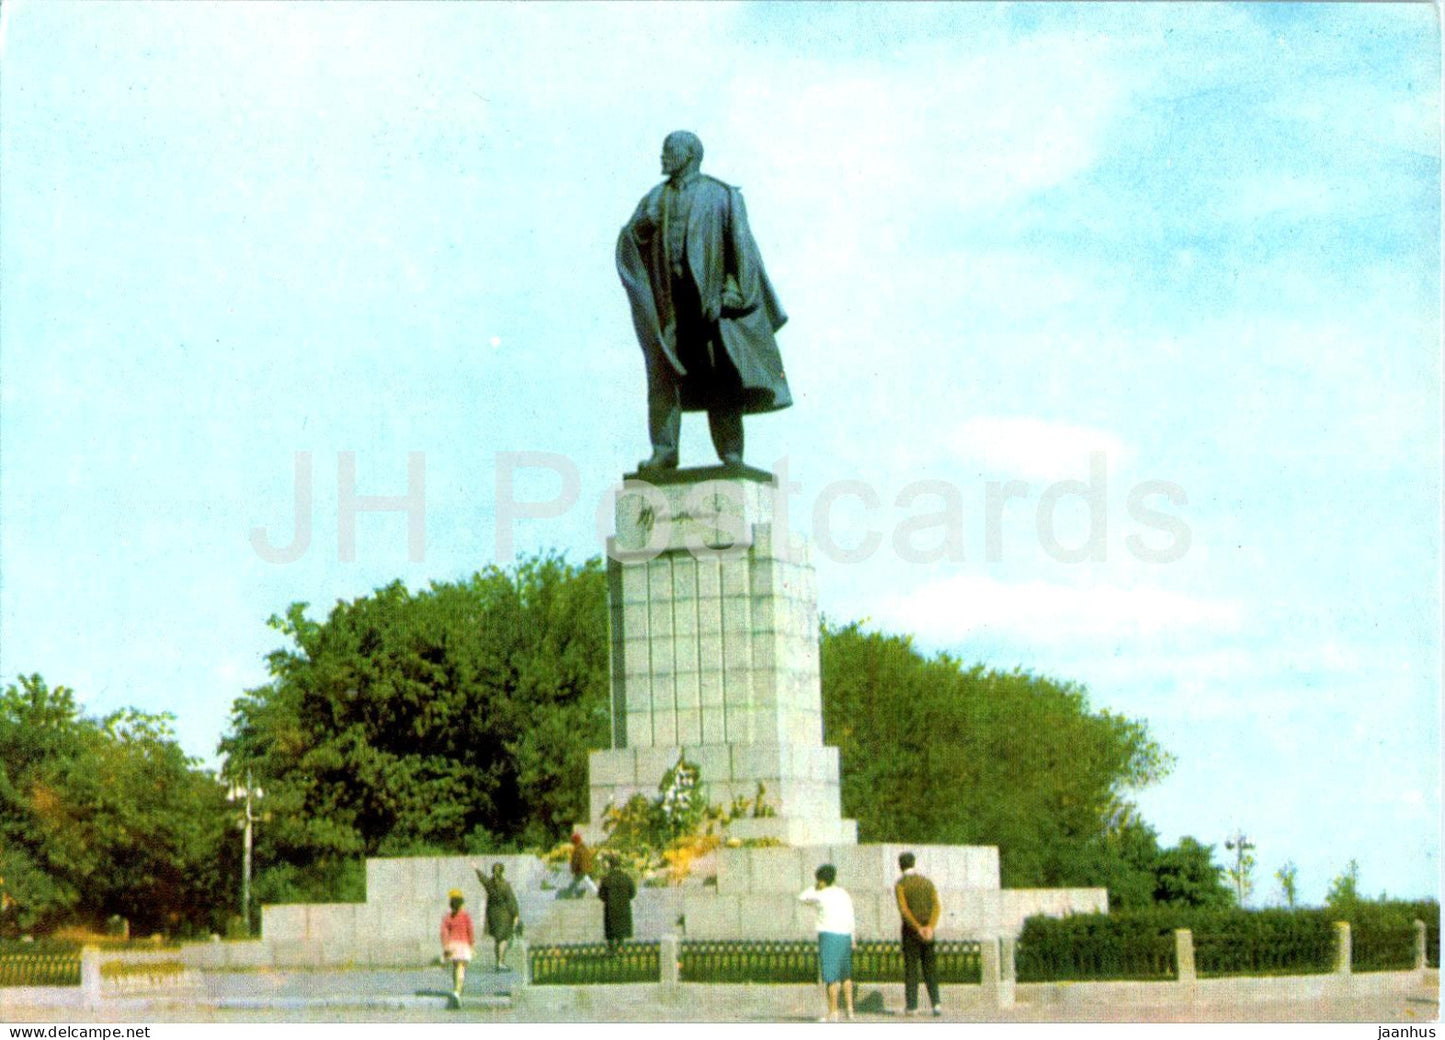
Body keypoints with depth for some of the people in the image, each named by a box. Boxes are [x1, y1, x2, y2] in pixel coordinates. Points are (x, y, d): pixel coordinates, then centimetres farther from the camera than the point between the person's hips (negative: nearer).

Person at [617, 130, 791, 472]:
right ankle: (663, 450, -5)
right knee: (662, 374, -4)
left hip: (709, 297, -3)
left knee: (718, 376, -5)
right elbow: (629, 239, 7)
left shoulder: (721, 196, 4)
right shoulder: (655, 198, 16)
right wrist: (644, 224, -15)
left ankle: (731, 452, -3)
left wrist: (732, 291, -13)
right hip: (666, 300, 3)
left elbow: (740, 244, -2)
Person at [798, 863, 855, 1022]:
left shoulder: (821, 896, -8)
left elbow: (802, 898, 6)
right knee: (845, 974, 18)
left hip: (829, 935, -6)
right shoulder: (844, 895, 11)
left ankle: (833, 1013, -6)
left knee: (831, 977, -5)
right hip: (845, 936, 6)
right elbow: (851, 918, 13)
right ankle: (850, 1009, 18)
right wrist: (852, 939, 18)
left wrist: (814, 887, 10)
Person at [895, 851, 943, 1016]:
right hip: (928, 930, 3)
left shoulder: (900, 884, -4)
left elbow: (904, 909, -18)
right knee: (930, 967, 8)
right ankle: (936, 1001, -4)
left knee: (910, 967, 2)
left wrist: (918, 928, -20)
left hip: (910, 929, -3)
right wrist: (930, 927, -15)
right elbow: (937, 906, -5)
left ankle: (912, 1005, 0)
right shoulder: (927, 882, 9)